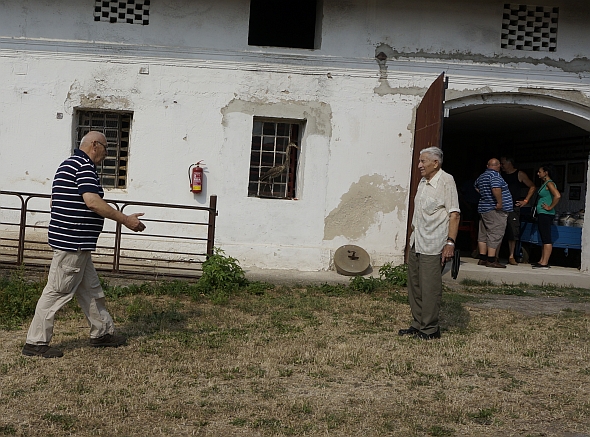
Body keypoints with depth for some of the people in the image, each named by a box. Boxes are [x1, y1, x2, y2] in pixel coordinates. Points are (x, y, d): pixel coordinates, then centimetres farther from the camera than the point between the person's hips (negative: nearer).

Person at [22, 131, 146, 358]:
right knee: (57, 291, -4)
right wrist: (126, 220, -19)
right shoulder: (84, 166, -14)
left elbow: (54, 201, 23)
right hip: (73, 243, -11)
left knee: (91, 290, 16)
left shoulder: (67, 165, 18)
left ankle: (102, 332, 26)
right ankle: (36, 342, 3)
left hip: (76, 244, 11)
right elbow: (93, 201, -25)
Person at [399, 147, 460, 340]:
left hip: (432, 245, -9)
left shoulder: (446, 181, -11)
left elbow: (454, 214, -16)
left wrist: (450, 242, -21)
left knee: (430, 288, -5)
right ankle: (417, 325, 22)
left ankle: (430, 329, 4)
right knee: (414, 285, 12)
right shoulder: (423, 181, 14)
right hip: (416, 243, 9)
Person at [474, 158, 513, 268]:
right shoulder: (495, 175, -13)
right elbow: (496, 188, -29)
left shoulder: (482, 176, 14)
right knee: (495, 234, -8)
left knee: (483, 234, 11)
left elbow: (476, 187, 33)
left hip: (483, 208, 9)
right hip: (496, 210, -9)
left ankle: (482, 259, 14)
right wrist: (500, 202, -24)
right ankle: (491, 260, -10)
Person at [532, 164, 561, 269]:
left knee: (547, 239, -10)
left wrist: (550, 207, -19)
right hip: (541, 214, 11)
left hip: (546, 214, -11)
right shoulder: (544, 184, 17)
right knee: (544, 239, 13)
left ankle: (545, 263, -11)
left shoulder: (549, 183, -12)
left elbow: (557, 196, -27)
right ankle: (542, 261, 18)